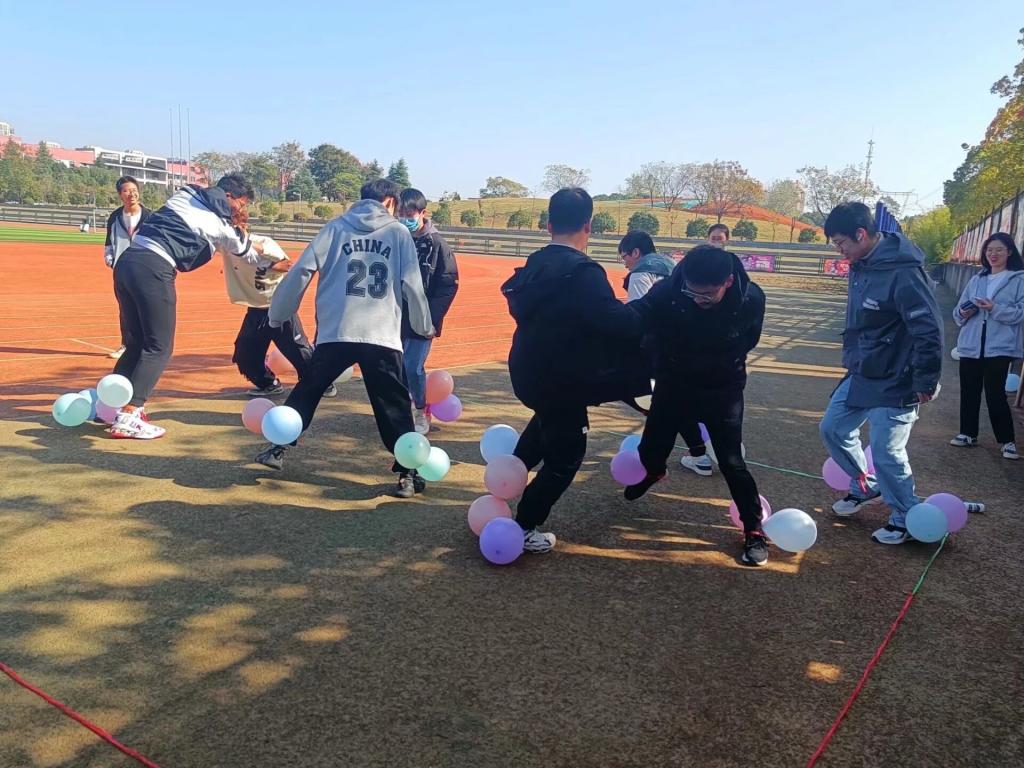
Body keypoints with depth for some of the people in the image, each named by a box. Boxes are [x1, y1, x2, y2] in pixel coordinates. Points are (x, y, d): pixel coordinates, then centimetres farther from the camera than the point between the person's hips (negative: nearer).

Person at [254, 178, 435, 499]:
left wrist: (278, 314, 16)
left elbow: (301, 271, 5)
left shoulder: (335, 227, 11)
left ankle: (277, 449, 26)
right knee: (396, 407, 7)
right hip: (383, 337, -1)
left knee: (306, 392, 20)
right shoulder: (399, 232, 9)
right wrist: (424, 327, 19)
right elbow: (412, 285, 4)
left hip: (335, 332, 2)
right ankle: (407, 474, 4)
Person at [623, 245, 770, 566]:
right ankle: (652, 473, 51)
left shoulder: (751, 299, -23)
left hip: (723, 390, -1)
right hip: (674, 384, 1)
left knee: (731, 462, -5)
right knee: (651, 448, 14)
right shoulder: (667, 292, -29)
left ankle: (755, 531, 14)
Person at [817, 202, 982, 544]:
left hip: (894, 383, -9)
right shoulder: (860, 265, 2)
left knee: (886, 452, -2)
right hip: (860, 375, 9)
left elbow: (929, 330, -23)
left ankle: (907, 518, 20)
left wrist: (926, 382, -17)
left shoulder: (903, 272, -25)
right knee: (833, 428, 14)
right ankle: (866, 487, 36)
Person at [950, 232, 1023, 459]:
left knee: (995, 393, -7)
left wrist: (995, 308, -20)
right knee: (969, 391, 8)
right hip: (971, 345, 5)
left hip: (1000, 347, -5)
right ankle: (968, 434, 21)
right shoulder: (976, 280, 15)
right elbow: (958, 311, 16)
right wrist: (963, 313, -6)